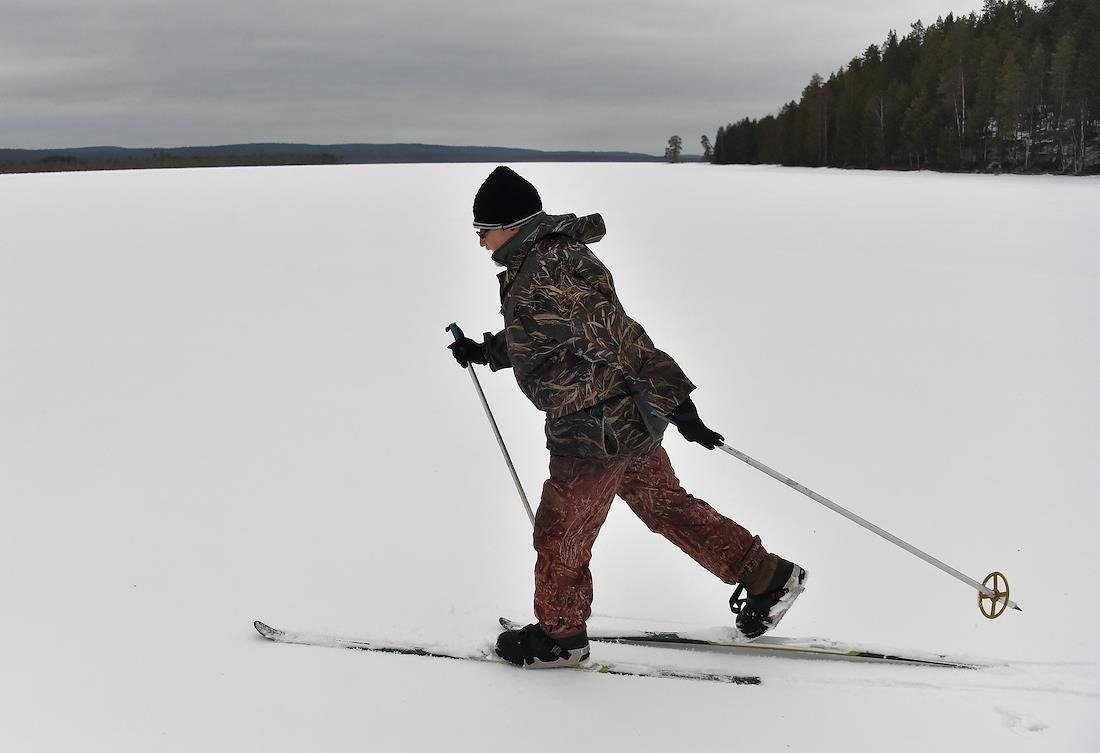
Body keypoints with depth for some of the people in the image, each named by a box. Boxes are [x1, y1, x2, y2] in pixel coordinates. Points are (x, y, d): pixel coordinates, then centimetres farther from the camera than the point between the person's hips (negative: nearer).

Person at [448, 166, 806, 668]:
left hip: (598, 429, -10)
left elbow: (616, 334, -30)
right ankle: (767, 576, 28)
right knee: (663, 503, 21)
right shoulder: (545, 256, 8)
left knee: (559, 533, 8)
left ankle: (559, 635, 29)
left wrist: (675, 401, -32)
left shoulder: (544, 279, -25)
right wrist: (484, 352, 28)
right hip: (630, 416, 10)